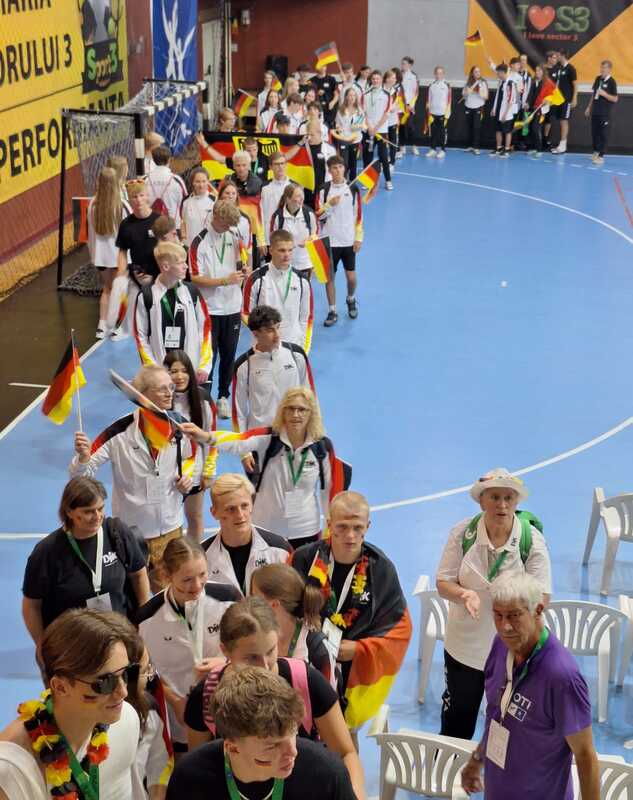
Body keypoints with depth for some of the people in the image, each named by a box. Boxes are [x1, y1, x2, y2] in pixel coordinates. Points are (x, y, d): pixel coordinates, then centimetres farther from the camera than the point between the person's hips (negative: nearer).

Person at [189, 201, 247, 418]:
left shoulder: (234, 236, 4)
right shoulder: (200, 243, -13)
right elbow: (195, 278, -14)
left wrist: (243, 270, -5)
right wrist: (225, 280, -22)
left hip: (232, 307, 5)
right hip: (209, 309, -5)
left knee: (229, 355, 12)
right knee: (208, 356, 2)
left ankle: (223, 397, 26)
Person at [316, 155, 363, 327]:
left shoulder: (353, 188, -1)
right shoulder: (324, 190, -4)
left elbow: (358, 214, 3)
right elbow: (318, 216, -4)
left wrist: (359, 237, 0)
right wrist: (330, 204, -21)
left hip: (349, 241, 1)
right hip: (329, 241, 0)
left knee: (351, 277, 6)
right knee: (330, 277, 4)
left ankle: (351, 300, 36)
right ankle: (332, 312, 15)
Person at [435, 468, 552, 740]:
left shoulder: (532, 540, -15)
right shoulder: (462, 533, -12)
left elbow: (542, 597, -16)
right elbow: (443, 583, -7)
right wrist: (464, 594, -29)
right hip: (464, 645, 1)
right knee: (457, 718, 21)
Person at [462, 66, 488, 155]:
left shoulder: (483, 82, -3)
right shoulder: (468, 82, 6)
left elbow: (486, 97, -5)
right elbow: (463, 93, 11)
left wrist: (479, 92, -21)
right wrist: (467, 92, -11)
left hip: (478, 107, -4)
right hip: (468, 107, 4)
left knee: (477, 127, -9)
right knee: (470, 127, 7)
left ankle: (476, 147, -9)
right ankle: (470, 146, 15)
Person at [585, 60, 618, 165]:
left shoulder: (611, 82, -11)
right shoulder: (598, 79, 8)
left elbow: (615, 99, -11)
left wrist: (604, 94, -24)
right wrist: (589, 107, 17)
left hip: (604, 113, -6)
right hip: (595, 111, 6)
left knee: (603, 134, -2)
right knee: (594, 132, 12)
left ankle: (601, 156, 2)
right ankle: (596, 152, 28)